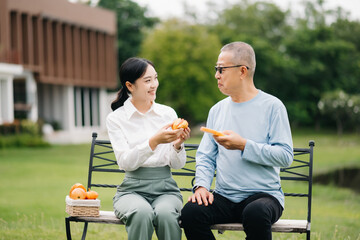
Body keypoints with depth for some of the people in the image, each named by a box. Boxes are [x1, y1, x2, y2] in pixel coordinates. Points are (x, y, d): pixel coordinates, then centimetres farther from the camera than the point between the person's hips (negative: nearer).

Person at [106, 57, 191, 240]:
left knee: (165, 214, -33)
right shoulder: (115, 119, 2)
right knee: (142, 213, -35)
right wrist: (154, 142, -24)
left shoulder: (168, 113, 8)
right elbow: (125, 163, -11)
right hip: (132, 189, -2)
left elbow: (178, 165, 6)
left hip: (166, 187, 2)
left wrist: (178, 144, -15)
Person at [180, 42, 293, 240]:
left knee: (255, 214, -38)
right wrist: (201, 185, -5)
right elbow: (205, 157, 14)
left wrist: (244, 145, -16)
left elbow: (285, 156, -10)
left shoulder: (271, 106, -1)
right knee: (191, 212, -26)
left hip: (264, 193, -4)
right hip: (224, 197, 4)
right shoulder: (217, 110, 15)